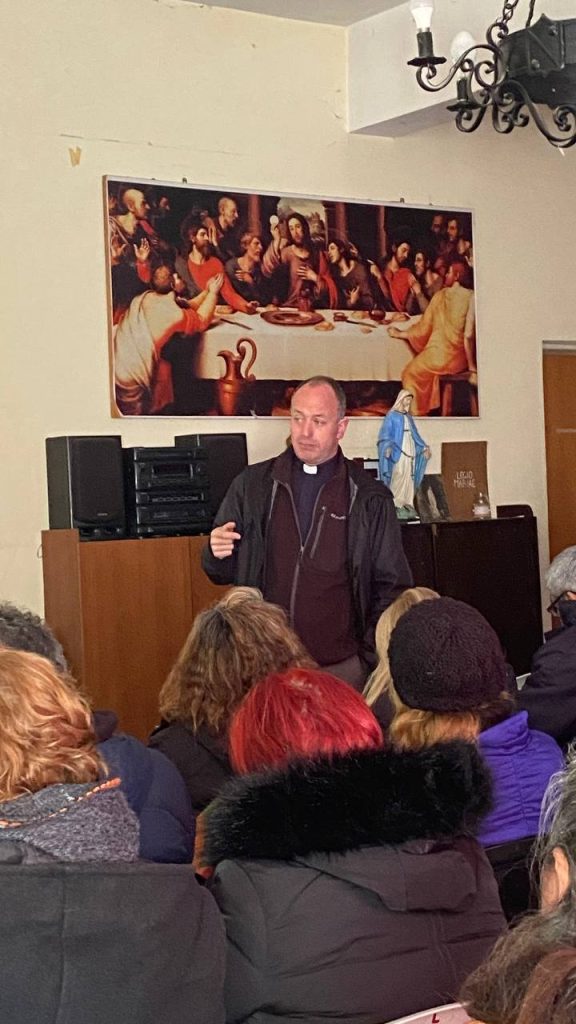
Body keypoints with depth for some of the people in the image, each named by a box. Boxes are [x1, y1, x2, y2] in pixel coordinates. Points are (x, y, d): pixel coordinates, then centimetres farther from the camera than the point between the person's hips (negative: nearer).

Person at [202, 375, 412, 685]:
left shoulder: (370, 499, 0)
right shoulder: (251, 485, 3)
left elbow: (391, 589, 5)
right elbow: (222, 573, 12)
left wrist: (372, 660, -4)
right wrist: (218, 554, -11)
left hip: (341, 667, -1)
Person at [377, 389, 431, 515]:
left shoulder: (408, 417, 19)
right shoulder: (392, 415, -2)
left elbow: (415, 434, 26)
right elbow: (385, 433, -9)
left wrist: (424, 447, 21)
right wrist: (388, 446, -25)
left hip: (410, 452, 7)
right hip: (398, 451, -7)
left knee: (409, 478, 3)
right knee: (398, 477, -13)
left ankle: (407, 504, 5)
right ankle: (396, 505, -13)